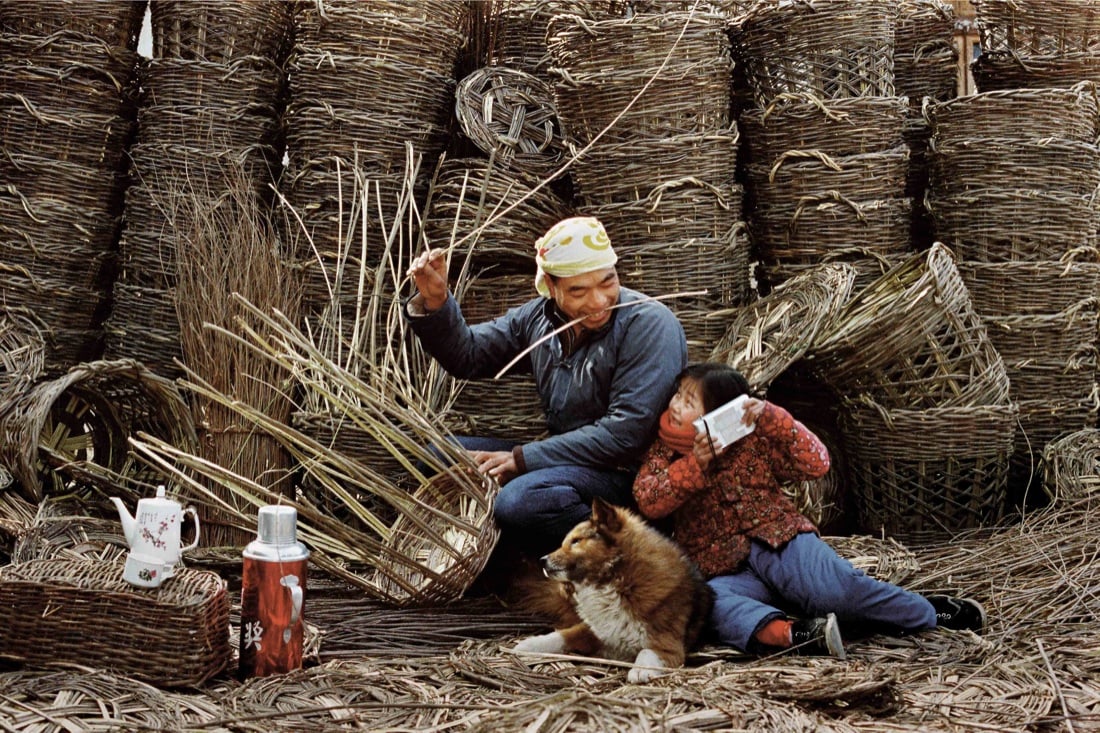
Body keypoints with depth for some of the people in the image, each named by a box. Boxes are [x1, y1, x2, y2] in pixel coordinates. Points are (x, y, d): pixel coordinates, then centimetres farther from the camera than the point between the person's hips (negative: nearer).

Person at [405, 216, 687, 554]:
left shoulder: (650, 325, -16)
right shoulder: (539, 317, 5)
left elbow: (627, 432, -23)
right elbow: (467, 355, 16)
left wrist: (522, 458, -20)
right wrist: (435, 302, -5)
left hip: (629, 472, -8)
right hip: (566, 459, 8)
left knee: (521, 502, -33)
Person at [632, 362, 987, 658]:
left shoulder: (753, 439, 4)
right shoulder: (665, 449, 8)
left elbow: (816, 463, -6)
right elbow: (647, 500, -8)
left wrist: (771, 417, -16)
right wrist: (694, 464, -22)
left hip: (779, 541, -1)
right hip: (726, 571, 1)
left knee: (838, 587, -29)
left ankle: (931, 613, -11)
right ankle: (790, 634, -52)